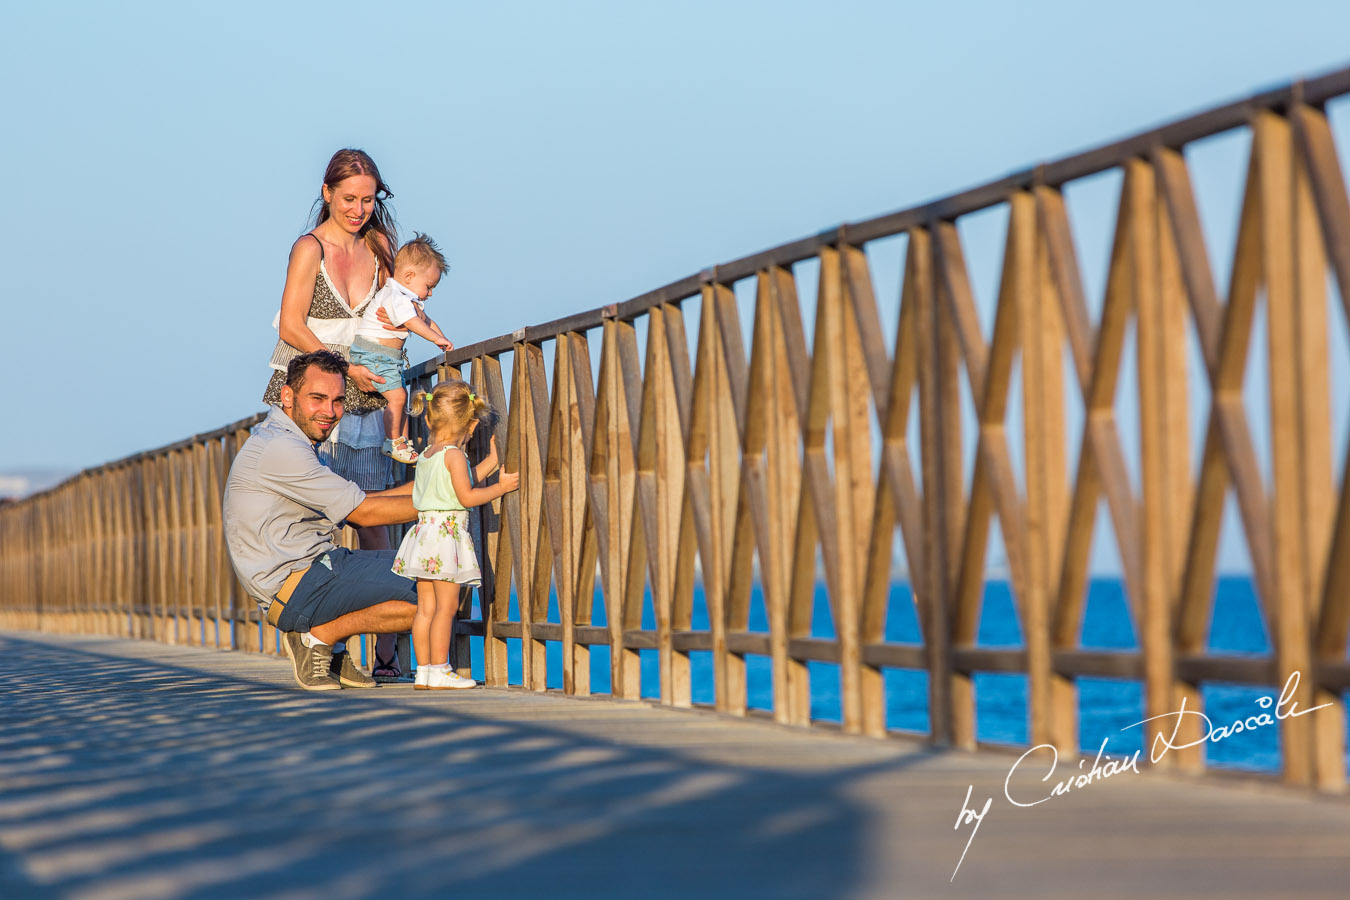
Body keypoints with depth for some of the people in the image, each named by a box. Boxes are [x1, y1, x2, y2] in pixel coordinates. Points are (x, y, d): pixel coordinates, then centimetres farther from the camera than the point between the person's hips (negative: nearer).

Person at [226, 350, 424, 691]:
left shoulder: (286, 442, 17)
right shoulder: (279, 449, -16)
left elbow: (355, 502, 17)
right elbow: (364, 513, -14)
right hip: (292, 588, -10)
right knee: (421, 598, -20)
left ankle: (322, 639, 9)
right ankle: (317, 637, -4)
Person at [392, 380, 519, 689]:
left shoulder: (425, 456, 15)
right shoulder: (454, 455, -10)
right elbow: (467, 496, -14)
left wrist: (490, 462, 28)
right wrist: (501, 487, -3)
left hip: (425, 533, 8)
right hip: (445, 534, -8)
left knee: (426, 606, 8)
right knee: (446, 605, -5)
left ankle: (423, 672, 10)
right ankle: (439, 672, -6)